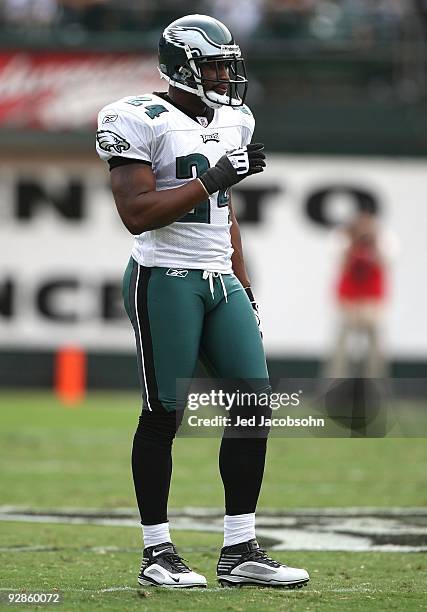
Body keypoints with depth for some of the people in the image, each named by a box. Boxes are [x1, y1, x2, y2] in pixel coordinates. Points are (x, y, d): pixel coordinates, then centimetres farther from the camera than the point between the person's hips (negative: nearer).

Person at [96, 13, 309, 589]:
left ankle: (240, 552, 5)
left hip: (222, 281, 7)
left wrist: (244, 287, 19)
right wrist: (212, 179, -21)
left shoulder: (230, 123, 14)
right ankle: (158, 553, 8)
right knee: (163, 414, -2)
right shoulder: (144, 122, -10)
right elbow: (137, 213, -18)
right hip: (166, 278, -7)